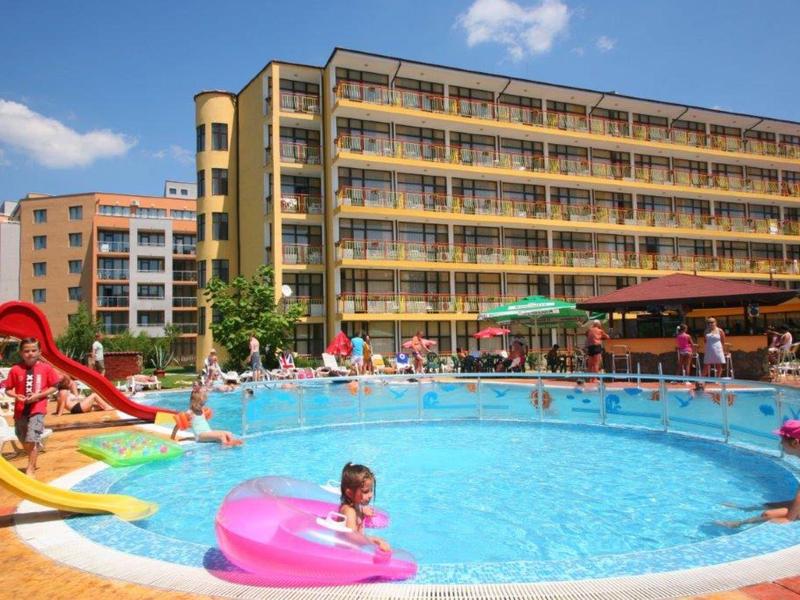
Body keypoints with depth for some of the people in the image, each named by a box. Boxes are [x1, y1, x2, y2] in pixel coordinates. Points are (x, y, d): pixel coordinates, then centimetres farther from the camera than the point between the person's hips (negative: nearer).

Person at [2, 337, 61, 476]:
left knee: (32, 439, -13)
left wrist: (39, 395, -13)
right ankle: (32, 462, 44)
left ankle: (30, 469, -2)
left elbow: (53, 387, 0)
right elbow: (8, 389, 3)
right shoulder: (15, 369, -4)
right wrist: (17, 396, -16)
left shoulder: (46, 368, -6)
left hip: (37, 409, -3)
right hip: (20, 410, 3)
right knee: (24, 441, 18)